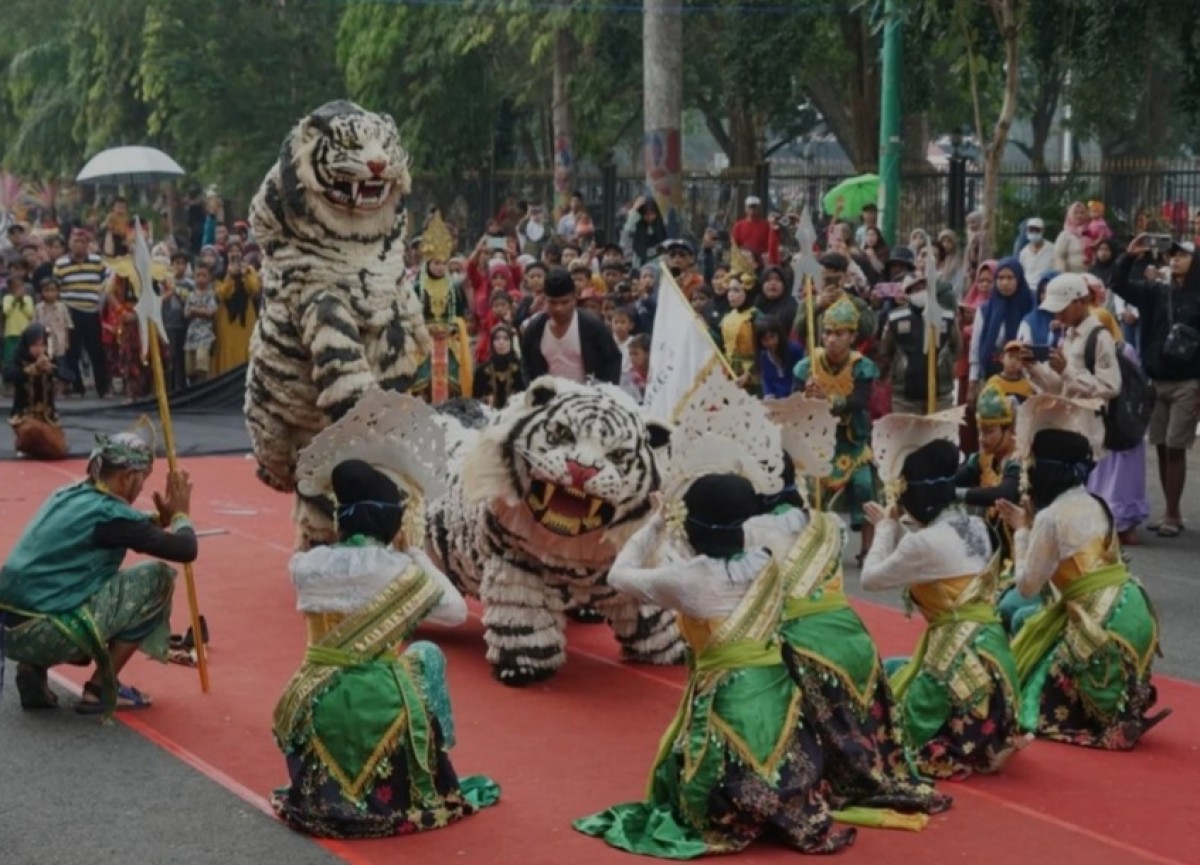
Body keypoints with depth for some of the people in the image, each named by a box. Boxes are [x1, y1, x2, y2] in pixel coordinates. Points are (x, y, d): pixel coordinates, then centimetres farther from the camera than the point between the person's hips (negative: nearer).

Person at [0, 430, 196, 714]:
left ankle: (34, 669, 12)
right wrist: (180, 515, 10)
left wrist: (161, 518, 26)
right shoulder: (108, 513, -11)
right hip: (45, 634, -8)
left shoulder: (67, 496, 15)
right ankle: (101, 690, 6)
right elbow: (185, 550, -9)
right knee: (158, 578, 1)